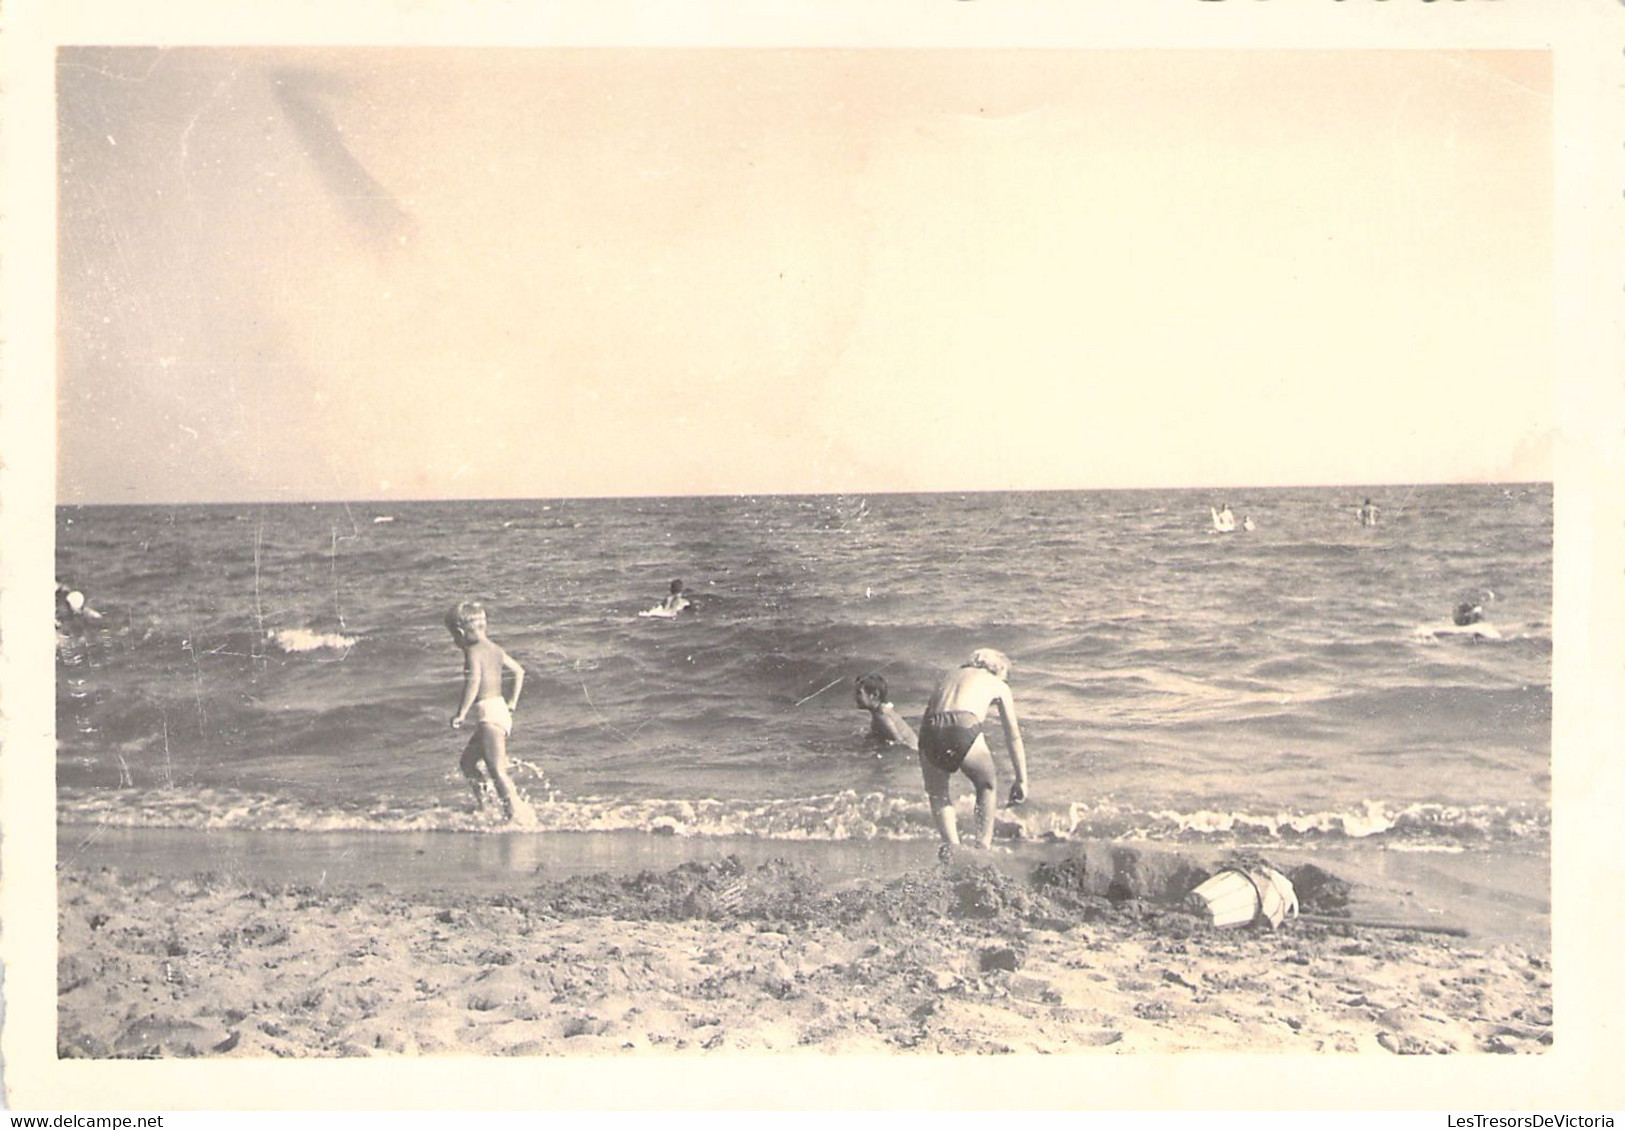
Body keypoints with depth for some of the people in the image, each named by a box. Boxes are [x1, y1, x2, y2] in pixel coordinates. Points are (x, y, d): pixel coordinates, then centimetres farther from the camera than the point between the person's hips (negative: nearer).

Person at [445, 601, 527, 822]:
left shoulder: (473, 651, -9)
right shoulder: (495, 649, 16)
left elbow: (474, 680, -23)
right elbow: (519, 671, 25)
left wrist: (461, 713, -21)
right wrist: (512, 704, 28)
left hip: (488, 712, -10)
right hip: (501, 710, 10)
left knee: (497, 770, -16)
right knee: (467, 762, 21)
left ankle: (516, 814, -23)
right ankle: (481, 805, 22)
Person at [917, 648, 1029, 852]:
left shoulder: (951, 675, 35)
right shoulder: (999, 685, 26)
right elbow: (1014, 737, 28)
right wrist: (1022, 779, 34)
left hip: (930, 732, 3)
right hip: (964, 729, -3)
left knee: (937, 795, 28)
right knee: (988, 786, 27)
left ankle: (952, 847, 13)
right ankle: (983, 845, 21)